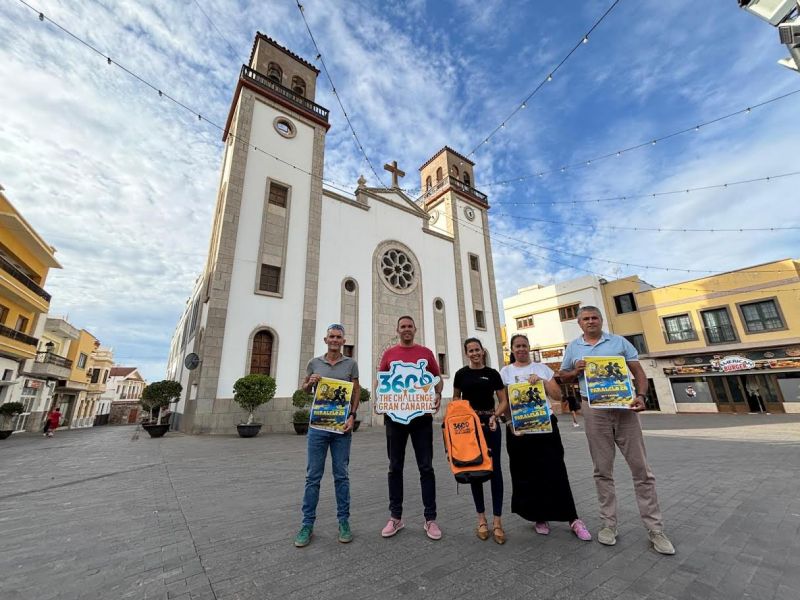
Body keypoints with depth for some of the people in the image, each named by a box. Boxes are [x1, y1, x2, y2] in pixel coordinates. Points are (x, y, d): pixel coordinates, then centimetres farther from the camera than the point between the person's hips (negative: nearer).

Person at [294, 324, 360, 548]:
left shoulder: (350, 364, 3)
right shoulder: (314, 363, 7)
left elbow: (356, 392, 3)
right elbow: (304, 389, 17)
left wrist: (352, 415, -11)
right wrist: (310, 382, -6)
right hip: (318, 426, 1)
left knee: (341, 476, 9)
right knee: (313, 476, 7)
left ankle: (344, 521, 23)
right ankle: (307, 524, 21)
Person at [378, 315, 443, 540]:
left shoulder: (426, 353, 6)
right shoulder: (389, 353, 6)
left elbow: (437, 379, 10)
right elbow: (379, 380, 7)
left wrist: (438, 396, -8)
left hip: (422, 415, 0)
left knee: (426, 467, 6)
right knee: (395, 467, 11)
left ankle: (430, 519, 20)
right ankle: (395, 517, 25)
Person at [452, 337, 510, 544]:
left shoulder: (492, 374, 0)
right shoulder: (461, 374, 1)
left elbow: (504, 401, 4)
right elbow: (455, 399, 12)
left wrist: (495, 416, -13)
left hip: (490, 424, 0)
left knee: (494, 469, 1)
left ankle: (497, 521, 13)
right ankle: (481, 519, 22)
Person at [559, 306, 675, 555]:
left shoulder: (619, 342, 6)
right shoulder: (573, 348, 7)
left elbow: (638, 371, 4)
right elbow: (563, 376, 13)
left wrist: (641, 396, -12)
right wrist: (576, 371, -7)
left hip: (624, 408, 0)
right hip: (594, 411, 0)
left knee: (641, 469, 6)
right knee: (603, 470, 8)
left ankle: (655, 529, 19)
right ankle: (609, 524, 20)